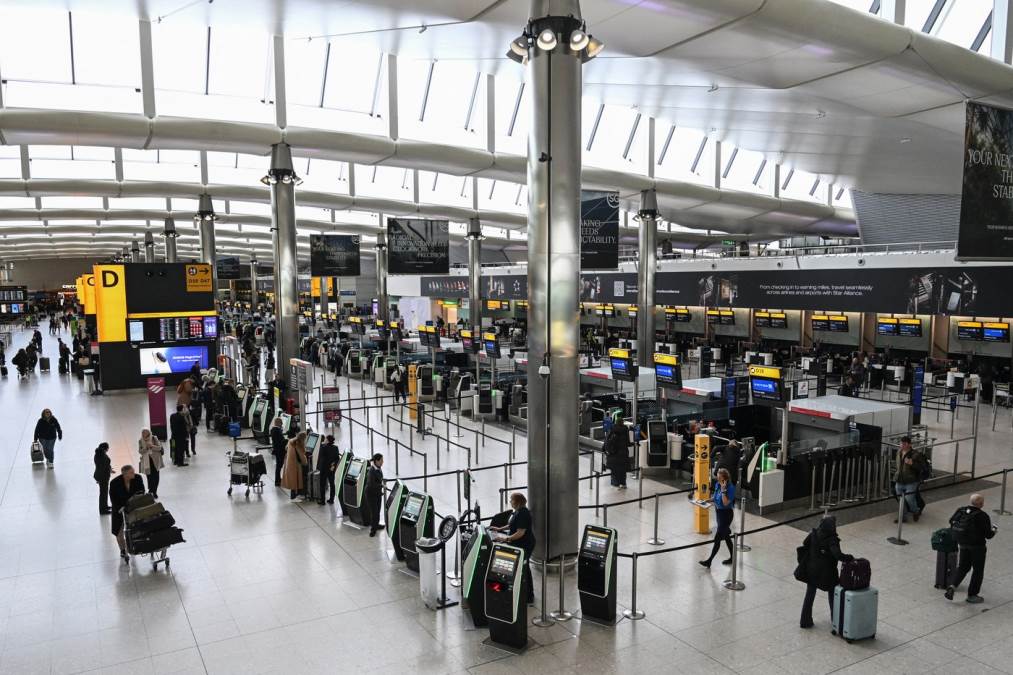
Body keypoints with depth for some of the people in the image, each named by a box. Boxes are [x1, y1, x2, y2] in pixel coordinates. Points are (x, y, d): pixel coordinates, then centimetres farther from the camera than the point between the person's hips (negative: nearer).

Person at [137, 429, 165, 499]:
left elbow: (159, 447, -7)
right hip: (146, 461, 0)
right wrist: (146, 447, -21)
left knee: (156, 476, 1)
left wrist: (152, 446, -24)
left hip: (155, 460, 0)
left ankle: (154, 492, 12)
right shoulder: (140, 441, -2)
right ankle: (150, 491, 17)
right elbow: (140, 451, -4)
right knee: (149, 477, -3)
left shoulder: (154, 438, -6)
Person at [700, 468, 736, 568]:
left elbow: (726, 503, -28)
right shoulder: (717, 484, 0)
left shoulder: (730, 488, -22)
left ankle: (709, 561, 2)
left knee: (717, 538, -4)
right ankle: (732, 557, 33)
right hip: (718, 511, 8)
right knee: (726, 536, 19)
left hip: (726, 514, -8)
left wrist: (723, 490, -32)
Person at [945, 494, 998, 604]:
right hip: (977, 546, -5)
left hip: (963, 545, 5)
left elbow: (952, 523, 6)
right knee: (978, 570, 12)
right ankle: (972, 595, 19)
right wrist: (993, 530, 8)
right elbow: (988, 535, -14)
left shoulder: (960, 511, -4)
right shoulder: (982, 516, -20)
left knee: (963, 567, 18)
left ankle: (952, 585, -2)